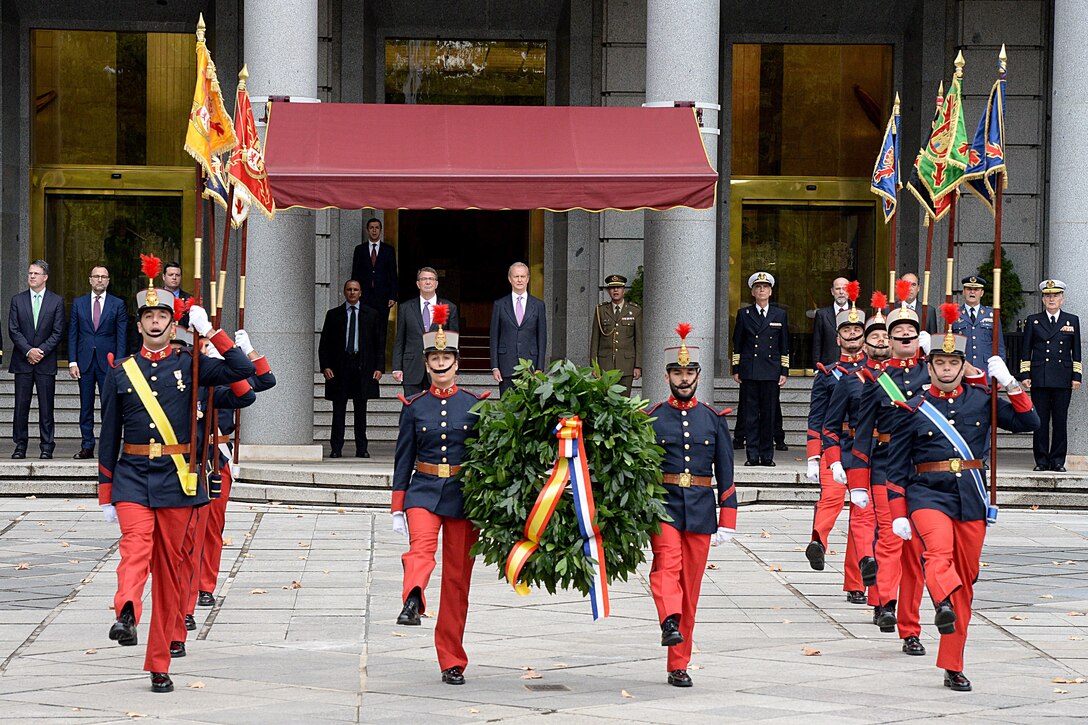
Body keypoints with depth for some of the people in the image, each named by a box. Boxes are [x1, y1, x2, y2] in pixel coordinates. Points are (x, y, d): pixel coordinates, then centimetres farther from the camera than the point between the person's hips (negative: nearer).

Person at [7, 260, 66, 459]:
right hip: (22, 361, 1)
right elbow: (13, 330, 2)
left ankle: (46, 447, 3)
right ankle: (20, 445, 6)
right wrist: (28, 351, -10)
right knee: (21, 406, 1)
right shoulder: (17, 300, 8)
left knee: (46, 407, 0)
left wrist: (42, 351, -11)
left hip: (46, 362, -1)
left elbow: (58, 332, 0)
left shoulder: (56, 301, 4)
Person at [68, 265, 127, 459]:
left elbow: (121, 336, 1)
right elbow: (72, 334, 8)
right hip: (84, 361, 2)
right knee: (86, 407, 4)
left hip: (108, 362, -2)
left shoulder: (118, 304, 4)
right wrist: (72, 362, -1)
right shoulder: (78, 303, 9)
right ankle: (87, 447, 9)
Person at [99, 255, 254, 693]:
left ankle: (159, 666, 8)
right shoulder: (121, 373, 7)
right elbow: (109, 438, 10)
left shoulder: (190, 364, 7)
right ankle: (126, 613, -51)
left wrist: (209, 331, -9)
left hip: (177, 479, 1)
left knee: (169, 567, 3)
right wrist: (106, 496, 8)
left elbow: (242, 371, -7)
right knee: (136, 546, -26)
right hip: (133, 477, -1)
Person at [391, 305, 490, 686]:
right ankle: (413, 601, -58)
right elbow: (403, 459, 7)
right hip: (424, 492, 0)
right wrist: (397, 508, 4)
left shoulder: (475, 405, 4)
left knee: (457, 577, 2)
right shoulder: (414, 407, 4)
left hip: (464, 496, 0)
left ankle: (452, 662, 9)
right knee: (422, 548, -31)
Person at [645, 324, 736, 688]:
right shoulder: (651, 418, 3)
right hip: (663, 503, -2)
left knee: (691, 585, 4)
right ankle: (670, 622, -48)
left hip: (701, 510, 2)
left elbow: (725, 473, 10)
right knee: (667, 563, -28)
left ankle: (679, 665, 9)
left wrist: (727, 521, 4)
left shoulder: (714, 419, 9)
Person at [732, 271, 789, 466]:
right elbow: (737, 344, 10)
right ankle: (753, 455, 0)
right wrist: (736, 369, 3)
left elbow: (785, 347, 11)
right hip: (749, 373, 0)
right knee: (750, 414, -1)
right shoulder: (744, 314, 9)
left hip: (771, 372, 1)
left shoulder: (780, 315, 11)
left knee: (769, 414, 1)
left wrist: (784, 371, 5)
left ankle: (767, 455, 6)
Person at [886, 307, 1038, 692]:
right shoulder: (913, 410, 2)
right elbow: (897, 468, 5)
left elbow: (1029, 423, 7)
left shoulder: (982, 399, 8)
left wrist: (1010, 384, -3)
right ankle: (944, 602, -59)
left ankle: (953, 668, 12)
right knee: (939, 548, -35)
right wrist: (898, 514, -1)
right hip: (928, 494, -2)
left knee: (966, 578, 5)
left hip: (971, 499, 3)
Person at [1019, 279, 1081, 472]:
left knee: (1060, 421, 0)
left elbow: (1076, 352, 11)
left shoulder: (1072, 321, 11)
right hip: (1039, 379, 0)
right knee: (1040, 421, -1)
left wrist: (1077, 376, 4)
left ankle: (1058, 461, 6)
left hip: (1063, 380, 0)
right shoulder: (1033, 321, 10)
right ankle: (1042, 461, 4)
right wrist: (1025, 375, 1)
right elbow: (1025, 351, 9)